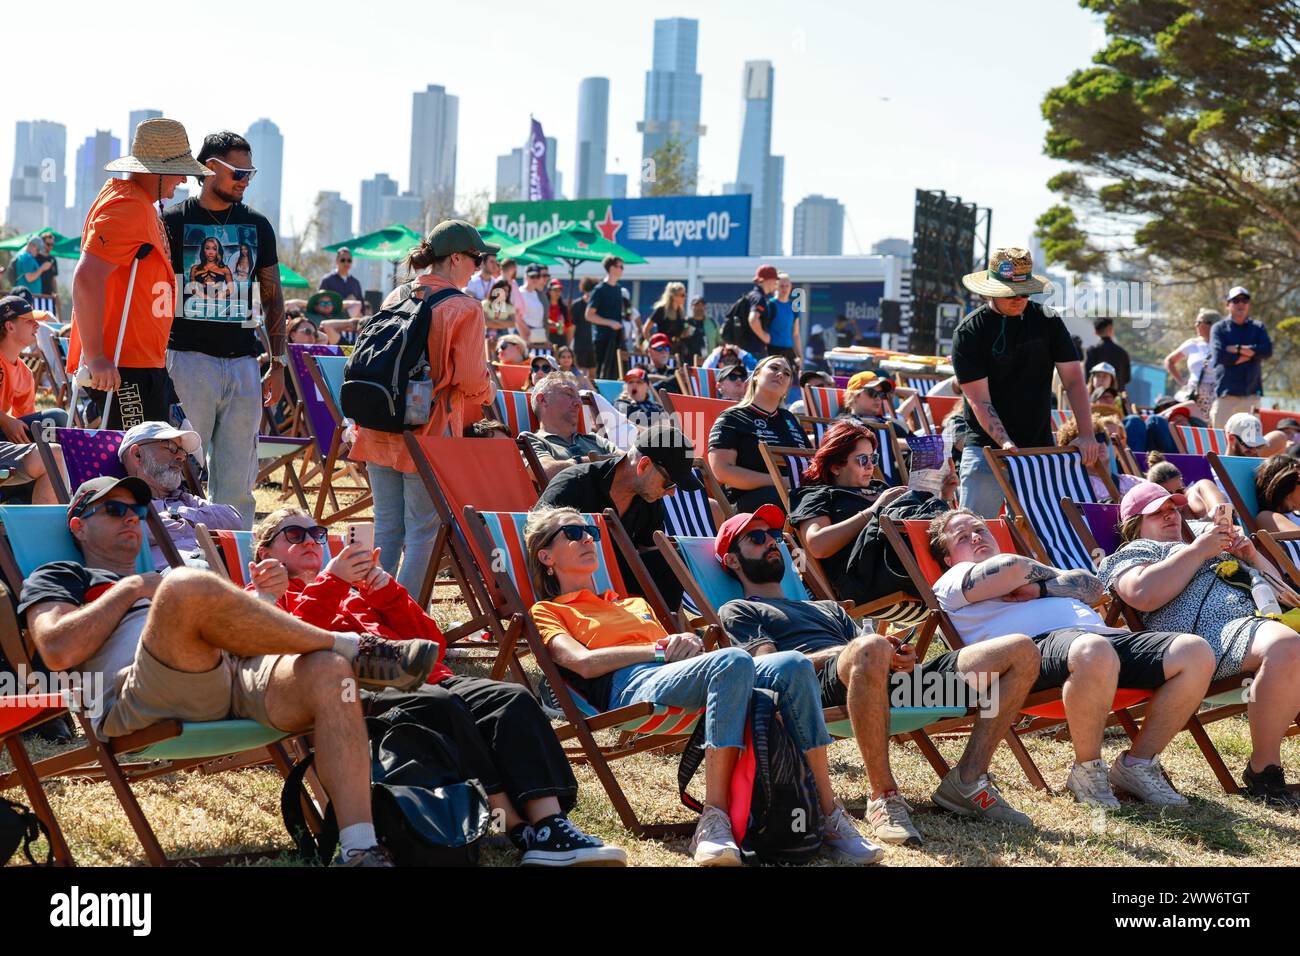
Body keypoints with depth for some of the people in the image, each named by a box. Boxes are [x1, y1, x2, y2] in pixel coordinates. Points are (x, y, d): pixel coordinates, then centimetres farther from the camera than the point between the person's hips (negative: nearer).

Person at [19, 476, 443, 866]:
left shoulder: (163, 581, 43)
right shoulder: (58, 577, 27)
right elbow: (58, 651, 4)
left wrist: (262, 601, 9)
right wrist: (133, 588, 9)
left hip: (238, 673, 5)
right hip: (141, 700, -5)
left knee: (328, 671, -27)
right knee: (188, 587, -36)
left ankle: (359, 850, -34)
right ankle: (353, 648, -19)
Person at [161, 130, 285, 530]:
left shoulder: (257, 226, 13)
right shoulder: (173, 222, 2)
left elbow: (273, 297, 16)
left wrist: (278, 364, 11)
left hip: (243, 362, 3)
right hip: (190, 358, -3)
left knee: (237, 482, 3)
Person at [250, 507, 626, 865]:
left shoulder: (356, 591, 36)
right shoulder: (268, 595, 23)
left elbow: (434, 644, 24)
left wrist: (386, 591, 11)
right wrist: (330, 582, -7)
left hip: (425, 677, 6)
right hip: (361, 691, -6)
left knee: (514, 699, -21)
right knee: (441, 705, -36)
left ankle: (551, 826, -37)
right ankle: (517, 828, -36)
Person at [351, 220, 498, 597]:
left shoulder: (396, 297, 8)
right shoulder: (464, 309, -11)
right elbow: (471, 380, -15)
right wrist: (488, 392, 7)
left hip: (380, 432, 6)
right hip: (429, 434, -6)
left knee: (387, 527, 13)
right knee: (422, 531, 1)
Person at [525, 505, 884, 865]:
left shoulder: (635, 604, 40)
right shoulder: (547, 612, 19)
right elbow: (584, 663, -1)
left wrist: (690, 643, 3)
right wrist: (659, 650, -2)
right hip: (632, 686, -6)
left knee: (794, 665, -22)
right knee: (733, 660, -37)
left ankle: (830, 813, -24)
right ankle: (713, 822, -44)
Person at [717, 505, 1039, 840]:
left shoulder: (828, 608, 41)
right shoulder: (738, 611, 22)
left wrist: (901, 658, 0)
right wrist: (846, 651, -10)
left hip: (893, 681, 7)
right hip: (823, 689, -6)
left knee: (1021, 651, -6)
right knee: (870, 647, -45)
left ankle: (968, 779, -13)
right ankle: (884, 795, -35)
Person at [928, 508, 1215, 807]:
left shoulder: (1033, 570, 40)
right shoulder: (952, 581, 22)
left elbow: (1093, 587, 21)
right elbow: (1011, 567, 2)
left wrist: (1040, 588, 7)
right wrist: (1053, 574, 20)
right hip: (1038, 643, -7)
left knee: (1195, 651, -15)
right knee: (1093, 652, -43)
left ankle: (1137, 764, -5)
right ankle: (1087, 770, -19)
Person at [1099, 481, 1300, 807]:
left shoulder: (1215, 546, 39)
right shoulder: (1135, 552, 17)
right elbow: (1143, 595, -7)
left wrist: (1252, 556, 18)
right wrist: (1199, 551, -1)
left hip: (1270, 615, 7)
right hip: (1218, 630, -7)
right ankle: (1263, 772, -27)